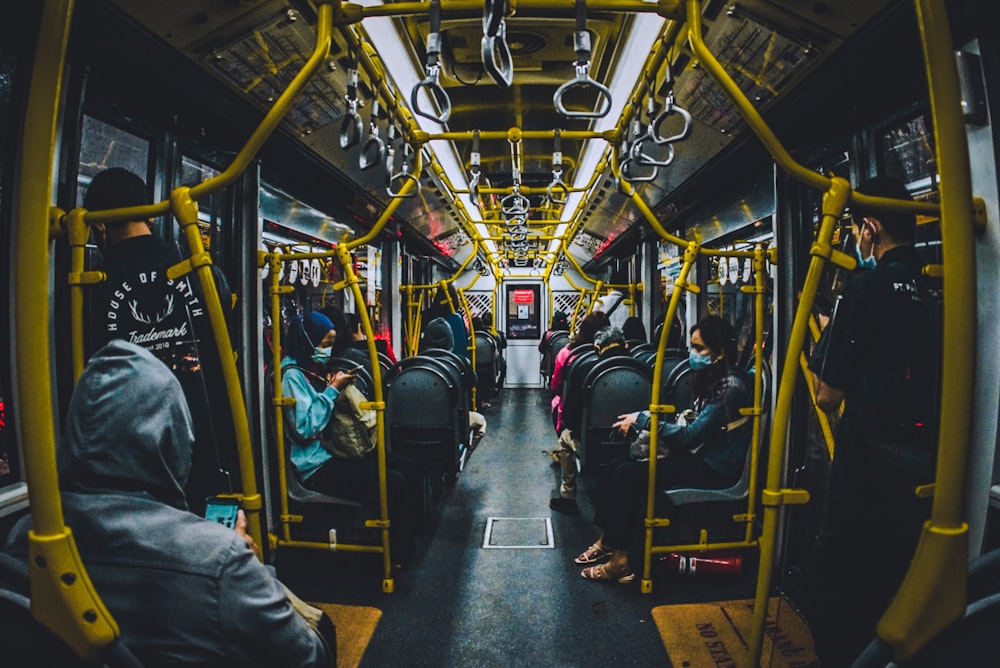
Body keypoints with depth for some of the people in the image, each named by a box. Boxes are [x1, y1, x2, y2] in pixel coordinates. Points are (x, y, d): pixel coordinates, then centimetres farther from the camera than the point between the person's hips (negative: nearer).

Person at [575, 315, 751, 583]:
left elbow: (691, 435, -24)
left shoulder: (731, 387, -20)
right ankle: (607, 541, 4)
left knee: (628, 474, -19)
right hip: (699, 455, 9)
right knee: (618, 466, -3)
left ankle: (620, 560, -10)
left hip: (714, 469, -9)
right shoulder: (712, 379, 9)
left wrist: (643, 420, -19)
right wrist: (644, 421, -3)